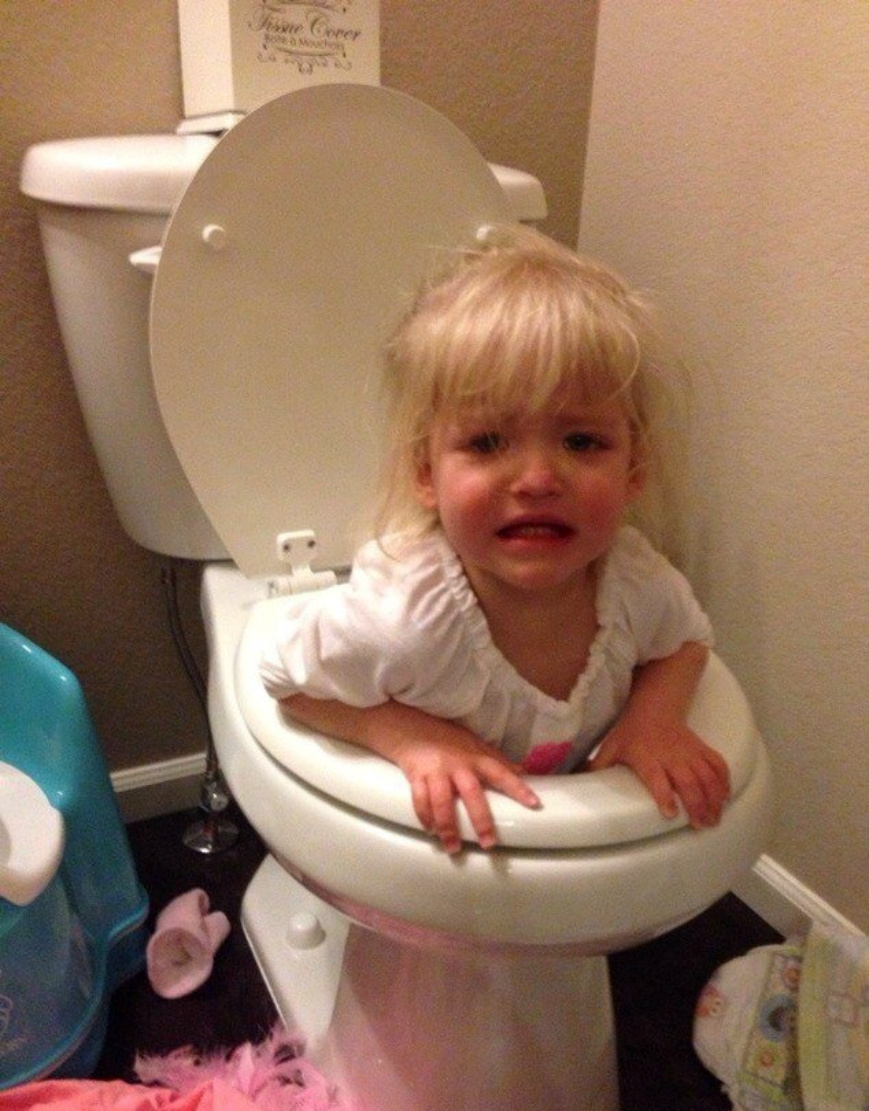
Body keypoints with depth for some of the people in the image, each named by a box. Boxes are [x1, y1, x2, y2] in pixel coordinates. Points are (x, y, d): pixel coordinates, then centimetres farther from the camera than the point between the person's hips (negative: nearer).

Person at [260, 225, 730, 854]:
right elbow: (289, 676, -20)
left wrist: (656, 712, -21)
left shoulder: (637, 584, -25)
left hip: (578, 805, 3)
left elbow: (687, 639, -1)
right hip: (418, 826, -2)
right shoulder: (401, 618, -38)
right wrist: (408, 735, -34)